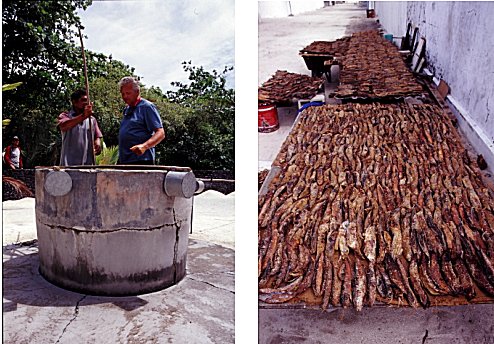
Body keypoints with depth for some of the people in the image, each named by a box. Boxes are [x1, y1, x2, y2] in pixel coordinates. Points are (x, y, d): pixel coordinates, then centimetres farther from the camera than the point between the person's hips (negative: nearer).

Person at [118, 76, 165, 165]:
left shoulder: (147, 107, -7)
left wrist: (144, 146, -32)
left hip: (141, 160, -8)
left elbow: (160, 133, -16)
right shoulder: (126, 109, 18)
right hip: (124, 161, 8)